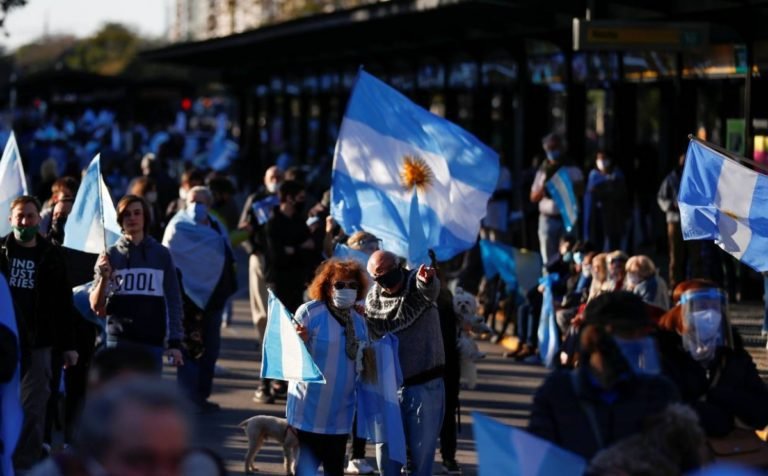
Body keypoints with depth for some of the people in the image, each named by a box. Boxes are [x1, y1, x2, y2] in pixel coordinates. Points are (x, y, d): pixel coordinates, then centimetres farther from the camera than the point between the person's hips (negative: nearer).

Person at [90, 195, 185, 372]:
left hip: (152, 339, 1)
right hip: (119, 339, -1)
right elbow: (95, 305, 2)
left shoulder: (161, 254, 6)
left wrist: (175, 342, 2)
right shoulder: (111, 255, 5)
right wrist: (103, 277, -16)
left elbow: (173, 300, 7)